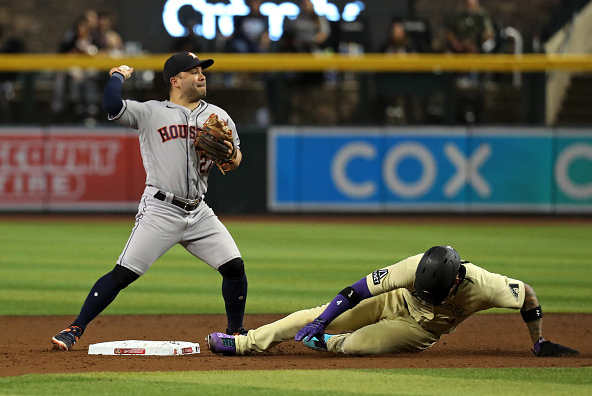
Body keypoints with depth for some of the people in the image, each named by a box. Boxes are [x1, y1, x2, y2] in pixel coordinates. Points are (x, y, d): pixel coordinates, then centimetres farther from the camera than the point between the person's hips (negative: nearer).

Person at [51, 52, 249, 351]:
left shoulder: (218, 116, 13)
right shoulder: (151, 112, 0)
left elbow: (235, 161, 15)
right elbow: (112, 105, -16)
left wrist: (228, 152, -8)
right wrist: (119, 75, 2)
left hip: (198, 213, 4)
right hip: (160, 211, -4)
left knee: (234, 266, -3)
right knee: (123, 274, -11)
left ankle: (236, 332, 17)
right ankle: (75, 329, -4)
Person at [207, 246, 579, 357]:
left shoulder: (482, 286, -37)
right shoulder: (416, 268, -35)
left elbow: (528, 295, -21)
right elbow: (360, 288, -30)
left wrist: (540, 343, -13)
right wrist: (320, 323, -32)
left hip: (421, 332, -1)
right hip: (396, 301, 1)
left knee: (356, 344, -26)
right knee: (319, 316, -7)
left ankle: (324, 343, 11)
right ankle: (244, 342, 6)